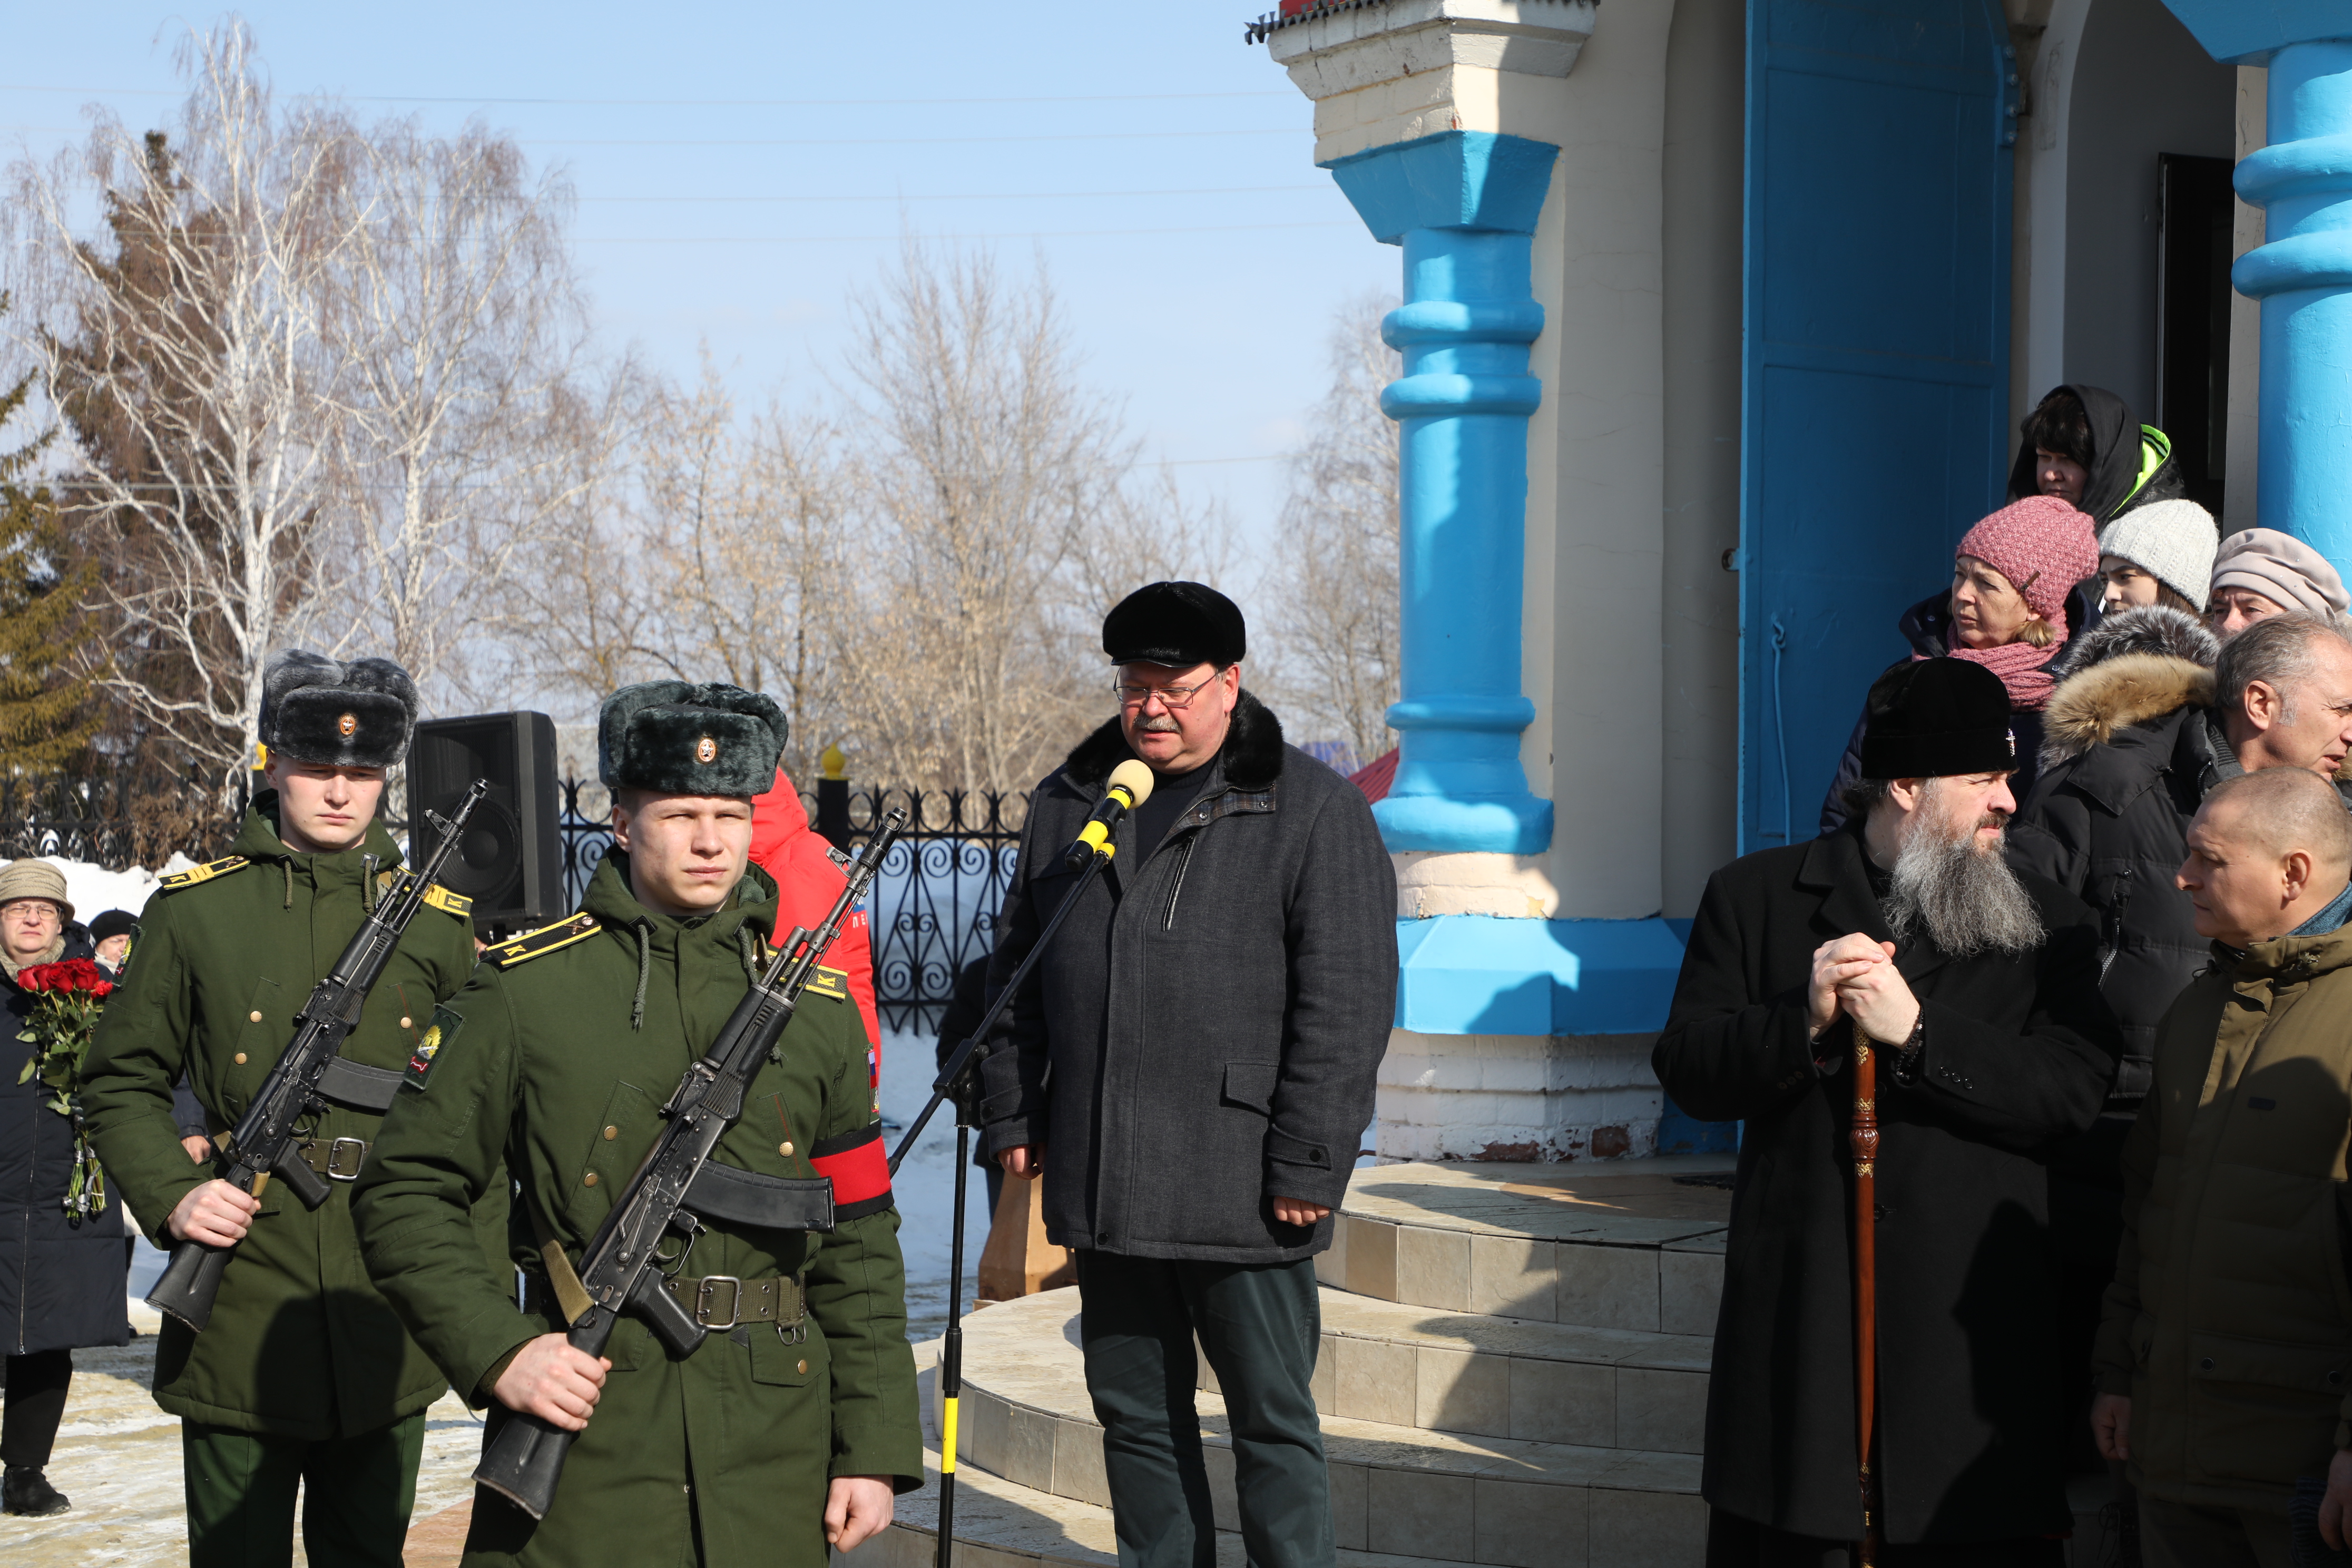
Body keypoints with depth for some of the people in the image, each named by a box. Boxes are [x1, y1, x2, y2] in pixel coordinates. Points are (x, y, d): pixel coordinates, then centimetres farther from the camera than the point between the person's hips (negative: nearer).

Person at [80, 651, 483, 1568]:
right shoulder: (194, 909, 1)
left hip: (389, 1328, 2)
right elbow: (122, 1083, 6)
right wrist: (170, 1193, -11)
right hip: (238, 1314, -2)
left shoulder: (437, 922, 7)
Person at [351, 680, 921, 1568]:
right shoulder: (525, 988, 0)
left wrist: (877, 1450, 5)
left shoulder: (816, 1008, 9)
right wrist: (497, 1352, -12)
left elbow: (860, 1247, 10)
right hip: (580, 1441, -3)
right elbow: (405, 1194, 1)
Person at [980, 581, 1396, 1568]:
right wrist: (1013, 1114, 12)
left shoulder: (1314, 811, -4)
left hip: (1241, 1184, -5)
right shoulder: (1070, 802, 13)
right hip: (1100, 1183, 5)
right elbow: (1016, 970, 20)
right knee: (1136, 1412, 13)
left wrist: (1306, 1163, -14)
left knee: (1272, 1423, 2)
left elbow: (1347, 1002, -9)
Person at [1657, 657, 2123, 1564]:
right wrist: (1801, 1019, -14)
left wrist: (1917, 1032, -15)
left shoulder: (2047, 926, 8)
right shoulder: (1754, 896, 8)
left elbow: (2074, 1091, -5)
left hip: (1968, 1328, 0)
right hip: (1796, 1315, 0)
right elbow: (1686, 1072, 3)